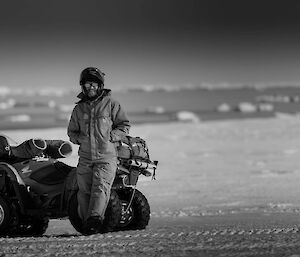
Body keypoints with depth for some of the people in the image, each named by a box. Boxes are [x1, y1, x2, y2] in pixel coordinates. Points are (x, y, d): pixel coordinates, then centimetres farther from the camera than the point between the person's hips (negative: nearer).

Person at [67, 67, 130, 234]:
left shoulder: (110, 103, 4)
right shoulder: (79, 108, 15)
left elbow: (125, 125, 7)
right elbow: (72, 131, 25)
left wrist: (110, 137, -7)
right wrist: (79, 138, 4)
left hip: (106, 157, -4)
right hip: (85, 157, 4)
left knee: (101, 187, -19)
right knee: (84, 191, -1)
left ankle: (95, 218, -32)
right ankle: (86, 221, 6)